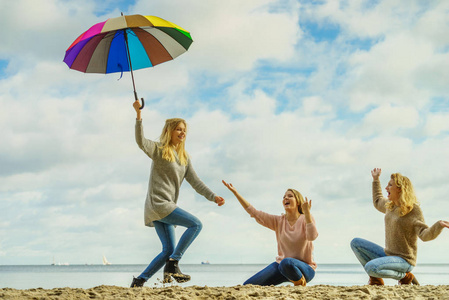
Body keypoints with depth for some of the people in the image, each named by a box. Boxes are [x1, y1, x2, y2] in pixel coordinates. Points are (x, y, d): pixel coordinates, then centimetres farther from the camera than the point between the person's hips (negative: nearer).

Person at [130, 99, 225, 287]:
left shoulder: (184, 158, 17)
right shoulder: (159, 150, -3)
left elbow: (196, 182, 12)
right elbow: (141, 141, -22)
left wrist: (213, 197, 0)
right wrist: (139, 115, -33)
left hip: (167, 206, 8)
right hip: (157, 203, -8)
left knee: (169, 250, 7)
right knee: (196, 224, -16)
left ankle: (139, 280, 12)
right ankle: (172, 265, -15)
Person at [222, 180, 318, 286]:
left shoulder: (306, 219, -5)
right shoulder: (278, 221, 5)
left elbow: (312, 236, -24)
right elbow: (254, 213, 0)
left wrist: (307, 212, -29)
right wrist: (235, 192, -4)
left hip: (305, 268, -5)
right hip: (281, 265, 5)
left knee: (286, 263, -42)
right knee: (248, 285, -6)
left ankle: (301, 284, -10)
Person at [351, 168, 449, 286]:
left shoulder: (413, 210, -14)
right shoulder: (390, 206, 8)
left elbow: (425, 235, -24)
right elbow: (378, 202, 33)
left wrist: (439, 225, -44)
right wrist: (375, 180, 34)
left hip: (404, 261, -8)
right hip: (388, 255, 8)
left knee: (370, 267, -32)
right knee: (355, 243, 4)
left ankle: (404, 276, -7)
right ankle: (375, 279, 2)